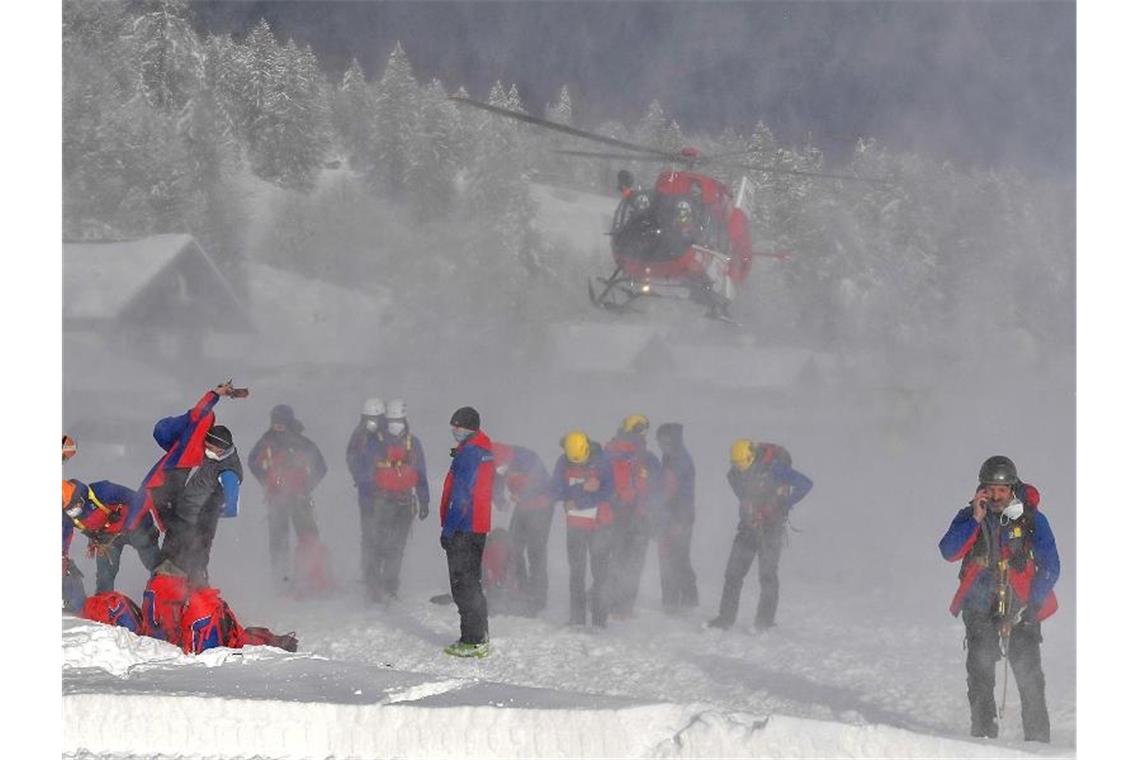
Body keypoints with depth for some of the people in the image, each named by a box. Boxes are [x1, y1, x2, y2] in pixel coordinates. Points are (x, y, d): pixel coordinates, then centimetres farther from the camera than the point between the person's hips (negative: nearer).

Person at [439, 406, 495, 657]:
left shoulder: (468, 453, -18)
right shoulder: (486, 451, 13)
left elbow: (461, 497, -21)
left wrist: (448, 529, -17)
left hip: (463, 530, -10)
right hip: (479, 527, 10)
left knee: (464, 585, -5)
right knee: (472, 582, 18)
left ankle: (473, 641, -5)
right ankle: (480, 637, 23)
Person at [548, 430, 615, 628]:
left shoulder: (602, 461, -7)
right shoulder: (564, 463, -1)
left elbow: (608, 492, -11)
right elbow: (555, 493, -7)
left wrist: (578, 502, -15)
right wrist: (583, 489, -19)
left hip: (601, 524, -2)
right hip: (575, 524, 2)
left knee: (600, 570, -5)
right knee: (576, 571, 1)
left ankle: (599, 619, -2)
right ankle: (577, 619, 5)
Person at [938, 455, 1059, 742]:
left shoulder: (1031, 519, 0)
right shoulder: (969, 518, 3)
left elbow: (1050, 567, 0)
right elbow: (949, 552, -11)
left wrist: (1032, 605, -11)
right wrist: (976, 519, -18)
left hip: (1021, 610, -1)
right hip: (981, 610, 1)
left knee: (1030, 676, -10)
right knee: (980, 675, -9)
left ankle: (1038, 738, -5)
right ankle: (983, 734, -3)